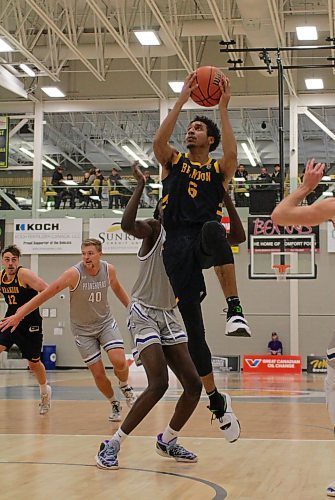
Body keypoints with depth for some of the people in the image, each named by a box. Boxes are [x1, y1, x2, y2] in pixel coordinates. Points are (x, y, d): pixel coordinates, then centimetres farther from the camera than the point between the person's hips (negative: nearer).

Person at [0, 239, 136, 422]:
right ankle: (114, 404, 23)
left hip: (106, 322, 2)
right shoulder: (74, 273, -22)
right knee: (98, 374, -4)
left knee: (119, 361, -19)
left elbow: (117, 288, 14)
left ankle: (125, 387, 14)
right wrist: (19, 314, -24)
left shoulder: (109, 269, -9)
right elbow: (45, 294, -22)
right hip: (83, 329, -2)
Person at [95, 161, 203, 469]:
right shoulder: (152, 230, -7)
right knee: (159, 383, -20)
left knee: (194, 385, 1)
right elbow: (127, 224, -32)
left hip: (169, 316, 7)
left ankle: (167, 440, 23)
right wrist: (141, 185, -31)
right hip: (145, 314, -7)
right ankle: (112, 445, -10)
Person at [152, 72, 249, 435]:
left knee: (213, 229, -42)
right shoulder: (173, 162, 20)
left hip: (206, 238, -2)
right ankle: (215, 399, 4)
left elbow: (232, 152, -9)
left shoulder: (219, 169, 15)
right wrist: (182, 100, -3)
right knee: (192, 326, -5)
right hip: (177, 245, 2)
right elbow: (158, 140, -2)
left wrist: (223, 109, -7)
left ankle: (235, 310, -45)